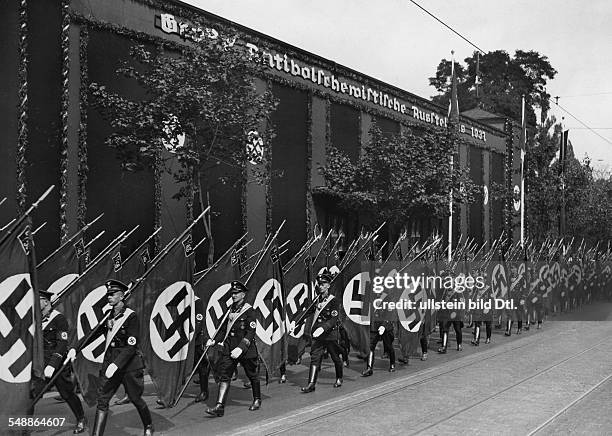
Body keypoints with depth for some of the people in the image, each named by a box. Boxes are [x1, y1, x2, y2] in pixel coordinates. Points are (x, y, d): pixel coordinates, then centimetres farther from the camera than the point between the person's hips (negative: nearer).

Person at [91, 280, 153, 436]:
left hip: (130, 365, -5)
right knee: (102, 399, -4)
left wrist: (117, 364, -25)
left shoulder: (131, 316, -13)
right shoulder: (108, 315, 7)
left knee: (135, 399, 8)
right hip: (110, 362, 5)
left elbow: (132, 346, -18)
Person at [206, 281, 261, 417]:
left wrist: (241, 348, -27)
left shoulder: (249, 311, -11)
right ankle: (220, 407, -6)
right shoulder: (231, 309, 9)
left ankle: (257, 400, 33)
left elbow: (250, 334, -17)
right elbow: (224, 327, 19)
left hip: (246, 350, -5)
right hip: (229, 349, 6)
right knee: (224, 375, -5)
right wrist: (214, 340, 7)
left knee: (252, 375, 12)